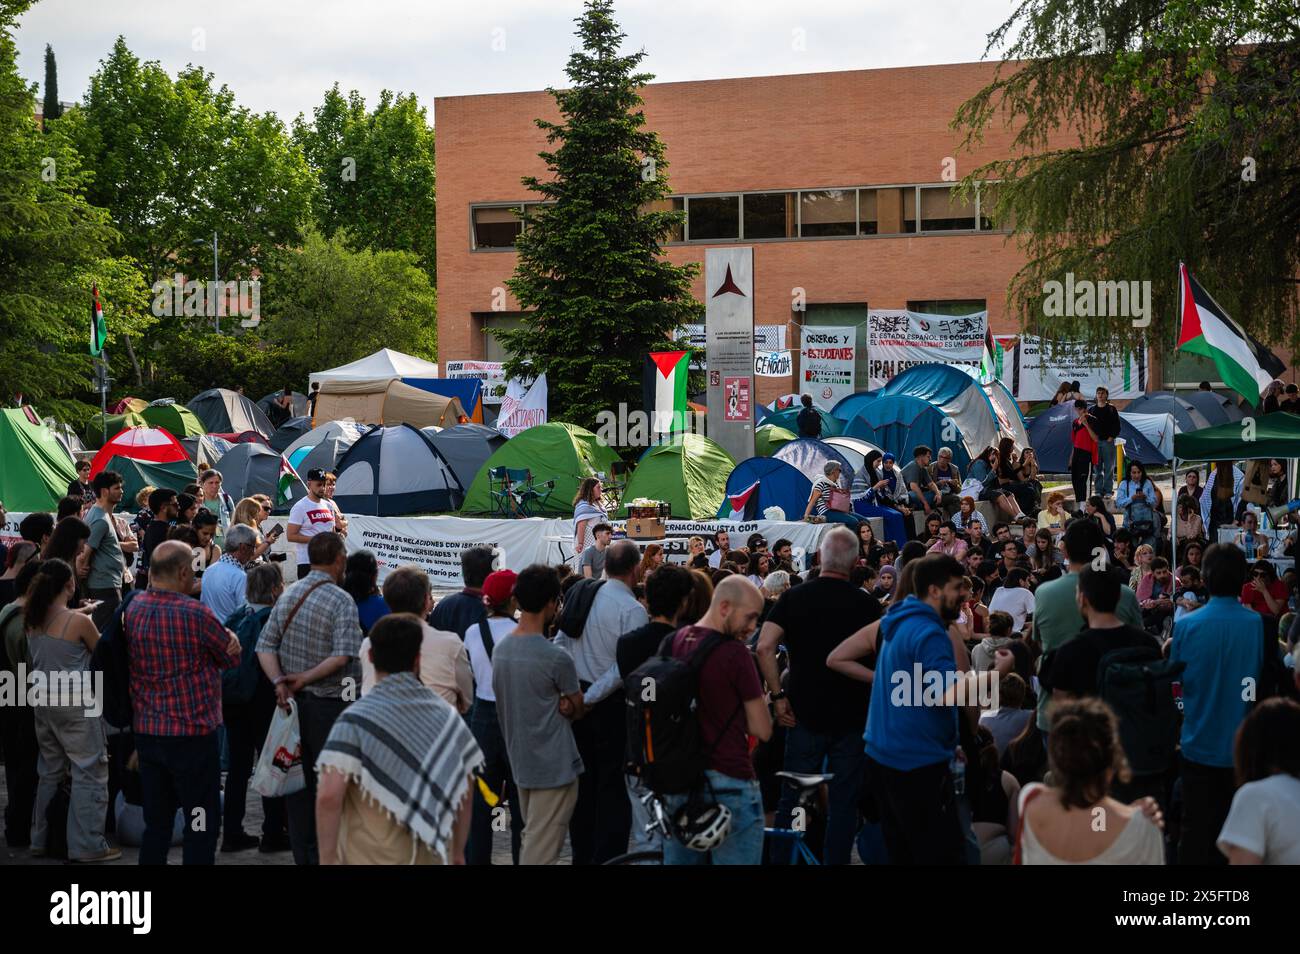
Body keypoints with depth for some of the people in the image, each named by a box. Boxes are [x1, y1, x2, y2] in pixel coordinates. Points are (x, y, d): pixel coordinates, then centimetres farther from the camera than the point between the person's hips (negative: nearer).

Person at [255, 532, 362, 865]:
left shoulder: (288, 595, 7)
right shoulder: (341, 601, -13)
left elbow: (266, 645, 2)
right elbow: (342, 656, -23)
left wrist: (279, 681, -8)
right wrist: (306, 678, -14)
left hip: (294, 701, 6)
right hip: (329, 703, -6)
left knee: (298, 779, 12)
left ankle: (301, 853, 20)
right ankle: (323, 855, 6)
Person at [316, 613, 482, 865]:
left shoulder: (356, 719, -11)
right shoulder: (446, 715, 2)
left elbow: (329, 796, -20)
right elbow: (464, 790, 8)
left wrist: (327, 860, -11)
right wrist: (457, 852, 18)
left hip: (371, 859, -4)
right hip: (433, 855, 4)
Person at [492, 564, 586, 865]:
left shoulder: (500, 649, 3)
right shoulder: (557, 658, -19)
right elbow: (577, 709, -6)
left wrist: (556, 704, 4)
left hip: (519, 760, 8)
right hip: (554, 767, -8)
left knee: (530, 839, 21)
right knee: (542, 851, -4)